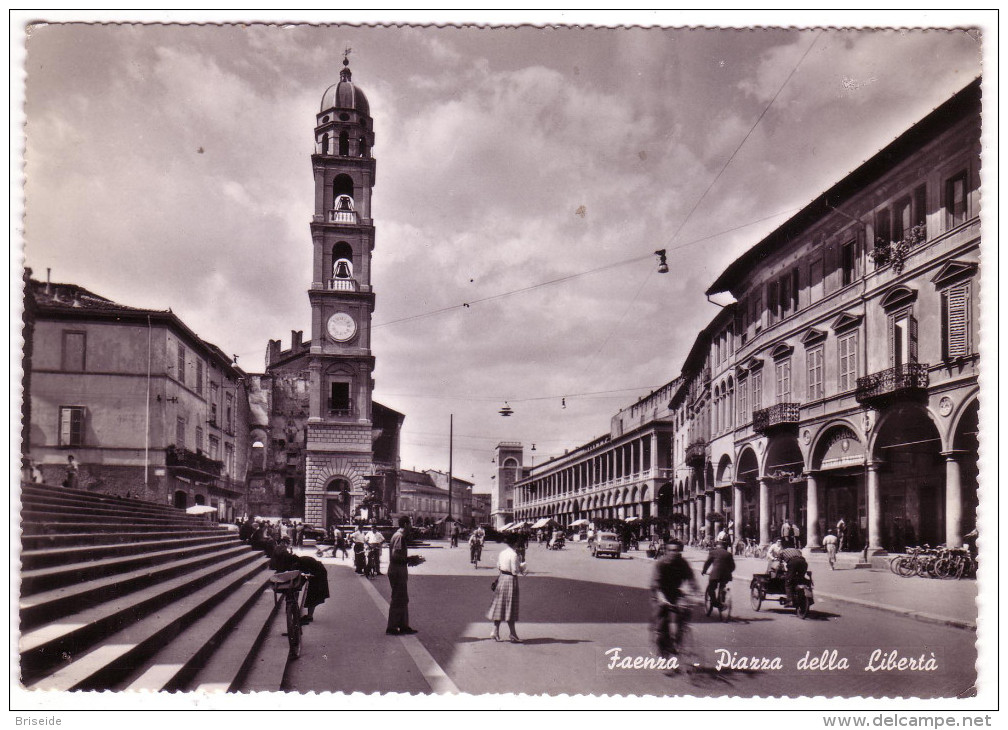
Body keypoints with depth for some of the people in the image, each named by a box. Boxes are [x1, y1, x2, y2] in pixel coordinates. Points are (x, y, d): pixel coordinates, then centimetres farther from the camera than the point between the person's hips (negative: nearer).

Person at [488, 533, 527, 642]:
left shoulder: (502, 553, 5)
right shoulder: (514, 555, -18)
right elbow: (515, 571, -17)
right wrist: (523, 569, 0)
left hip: (501, 579, 7)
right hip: (511, 580, -7)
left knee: (499, 606, 12)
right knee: (510, 608, -1)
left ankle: (495, 632, 13)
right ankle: (513, 635, 5)